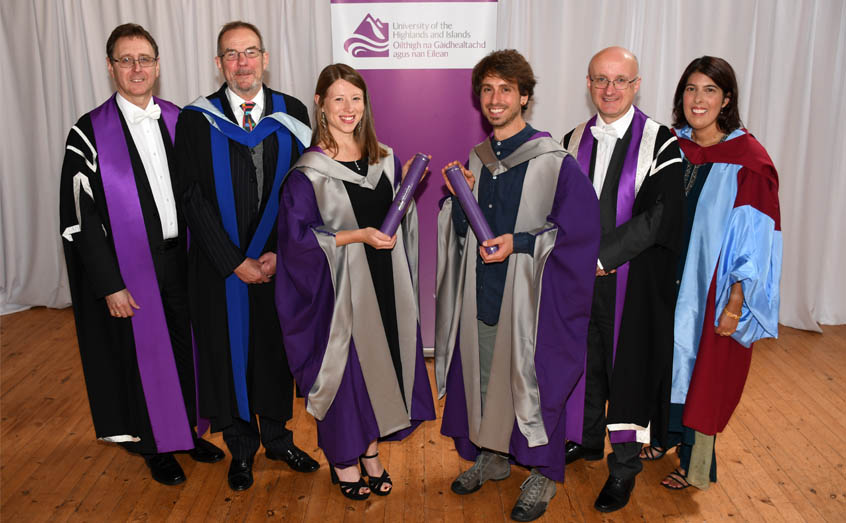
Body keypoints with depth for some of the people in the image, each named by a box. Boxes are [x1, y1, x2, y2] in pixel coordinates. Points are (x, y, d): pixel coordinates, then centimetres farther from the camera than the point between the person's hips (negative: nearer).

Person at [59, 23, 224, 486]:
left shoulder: (178, 122, 4)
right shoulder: (89, 134, -8)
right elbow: (81, 217, -10)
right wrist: (110, 285, -14)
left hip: (181, 258, 4)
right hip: (131, 270, -4)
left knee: (186, 345, 14)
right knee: (145, 353, 9)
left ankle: (187, 430, 36)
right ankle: (156, 445, 30)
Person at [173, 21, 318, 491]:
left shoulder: (292, 115, 0)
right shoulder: (196, 120, -4)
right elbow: (194, 198, -7)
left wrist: (277, 252, -10)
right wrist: (235, 262, -11)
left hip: (278, 261, 1)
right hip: (222, 266, -1)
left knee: (276, 344, 12)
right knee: (229, 349, 10)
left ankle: (277, 435, 32)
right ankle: (242, 445, 29)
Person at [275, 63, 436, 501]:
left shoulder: (386, 160, 6)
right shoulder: (308, 171, -10)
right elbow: (298, 235, -15)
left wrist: (408, 186, -1)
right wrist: (357, 236, -21)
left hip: (386, 283, 5)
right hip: (340, 287, -5)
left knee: (382, 360, 13)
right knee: (344, 364, 5)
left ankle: (371, 448, 33)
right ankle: (343, 458, 27)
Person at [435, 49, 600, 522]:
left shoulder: (554, 162, -10)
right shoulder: (475, 160, 8)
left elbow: (581, 230, -12)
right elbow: (460, 234, 11)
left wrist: (520, 243, -19)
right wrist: (458, 198, -8)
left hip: (530, 293, -5)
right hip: (481, 292, 5)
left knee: (531, 376, 4)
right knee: (481, 373, 15)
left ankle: (542, 474, 25)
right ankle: (491, 456, 37)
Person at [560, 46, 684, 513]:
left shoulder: (660, 144, -9)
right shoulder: (575, 141, 6)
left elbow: (659, 217, -16)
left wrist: (601, 256, -18)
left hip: (634, 280, -4)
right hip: (580, 280, 5)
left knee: (628, 365, 4)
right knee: (585, 359, 16)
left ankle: (624, 466, 21)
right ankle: (588, 439, 38)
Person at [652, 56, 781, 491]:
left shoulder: (748, 160, -14)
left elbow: (755, 238, -15)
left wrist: (736, 302, -17)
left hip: (712, 289, -4)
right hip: (668, 280, 5)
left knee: (704, 369, 9)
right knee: (668, 361, 17)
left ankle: (695, 463, 28)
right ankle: (668, 435, 40)